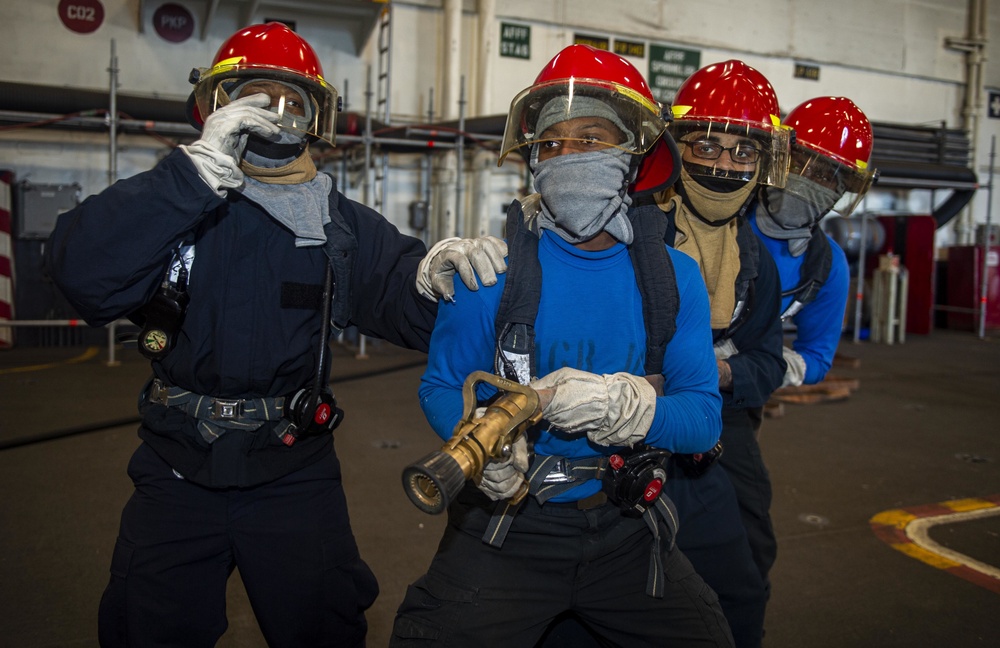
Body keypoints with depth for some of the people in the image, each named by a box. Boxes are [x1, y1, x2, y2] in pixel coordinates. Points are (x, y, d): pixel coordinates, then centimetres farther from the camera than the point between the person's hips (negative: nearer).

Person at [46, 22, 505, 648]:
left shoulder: (342, 223, 5)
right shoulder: (175, 202, -3)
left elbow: (402, 297, -5)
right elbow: (86, 275, -20)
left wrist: (433, 273, -29)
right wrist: (201, 167, -24)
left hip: (295, 469, 1)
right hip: (179, 466, 0)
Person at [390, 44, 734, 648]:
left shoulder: (674, 277, -4)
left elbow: (705, 416, -8)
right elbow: (441, 387, -5)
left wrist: (623, 407, -27)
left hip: (625, 527, 3)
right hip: (507, 524, -2)